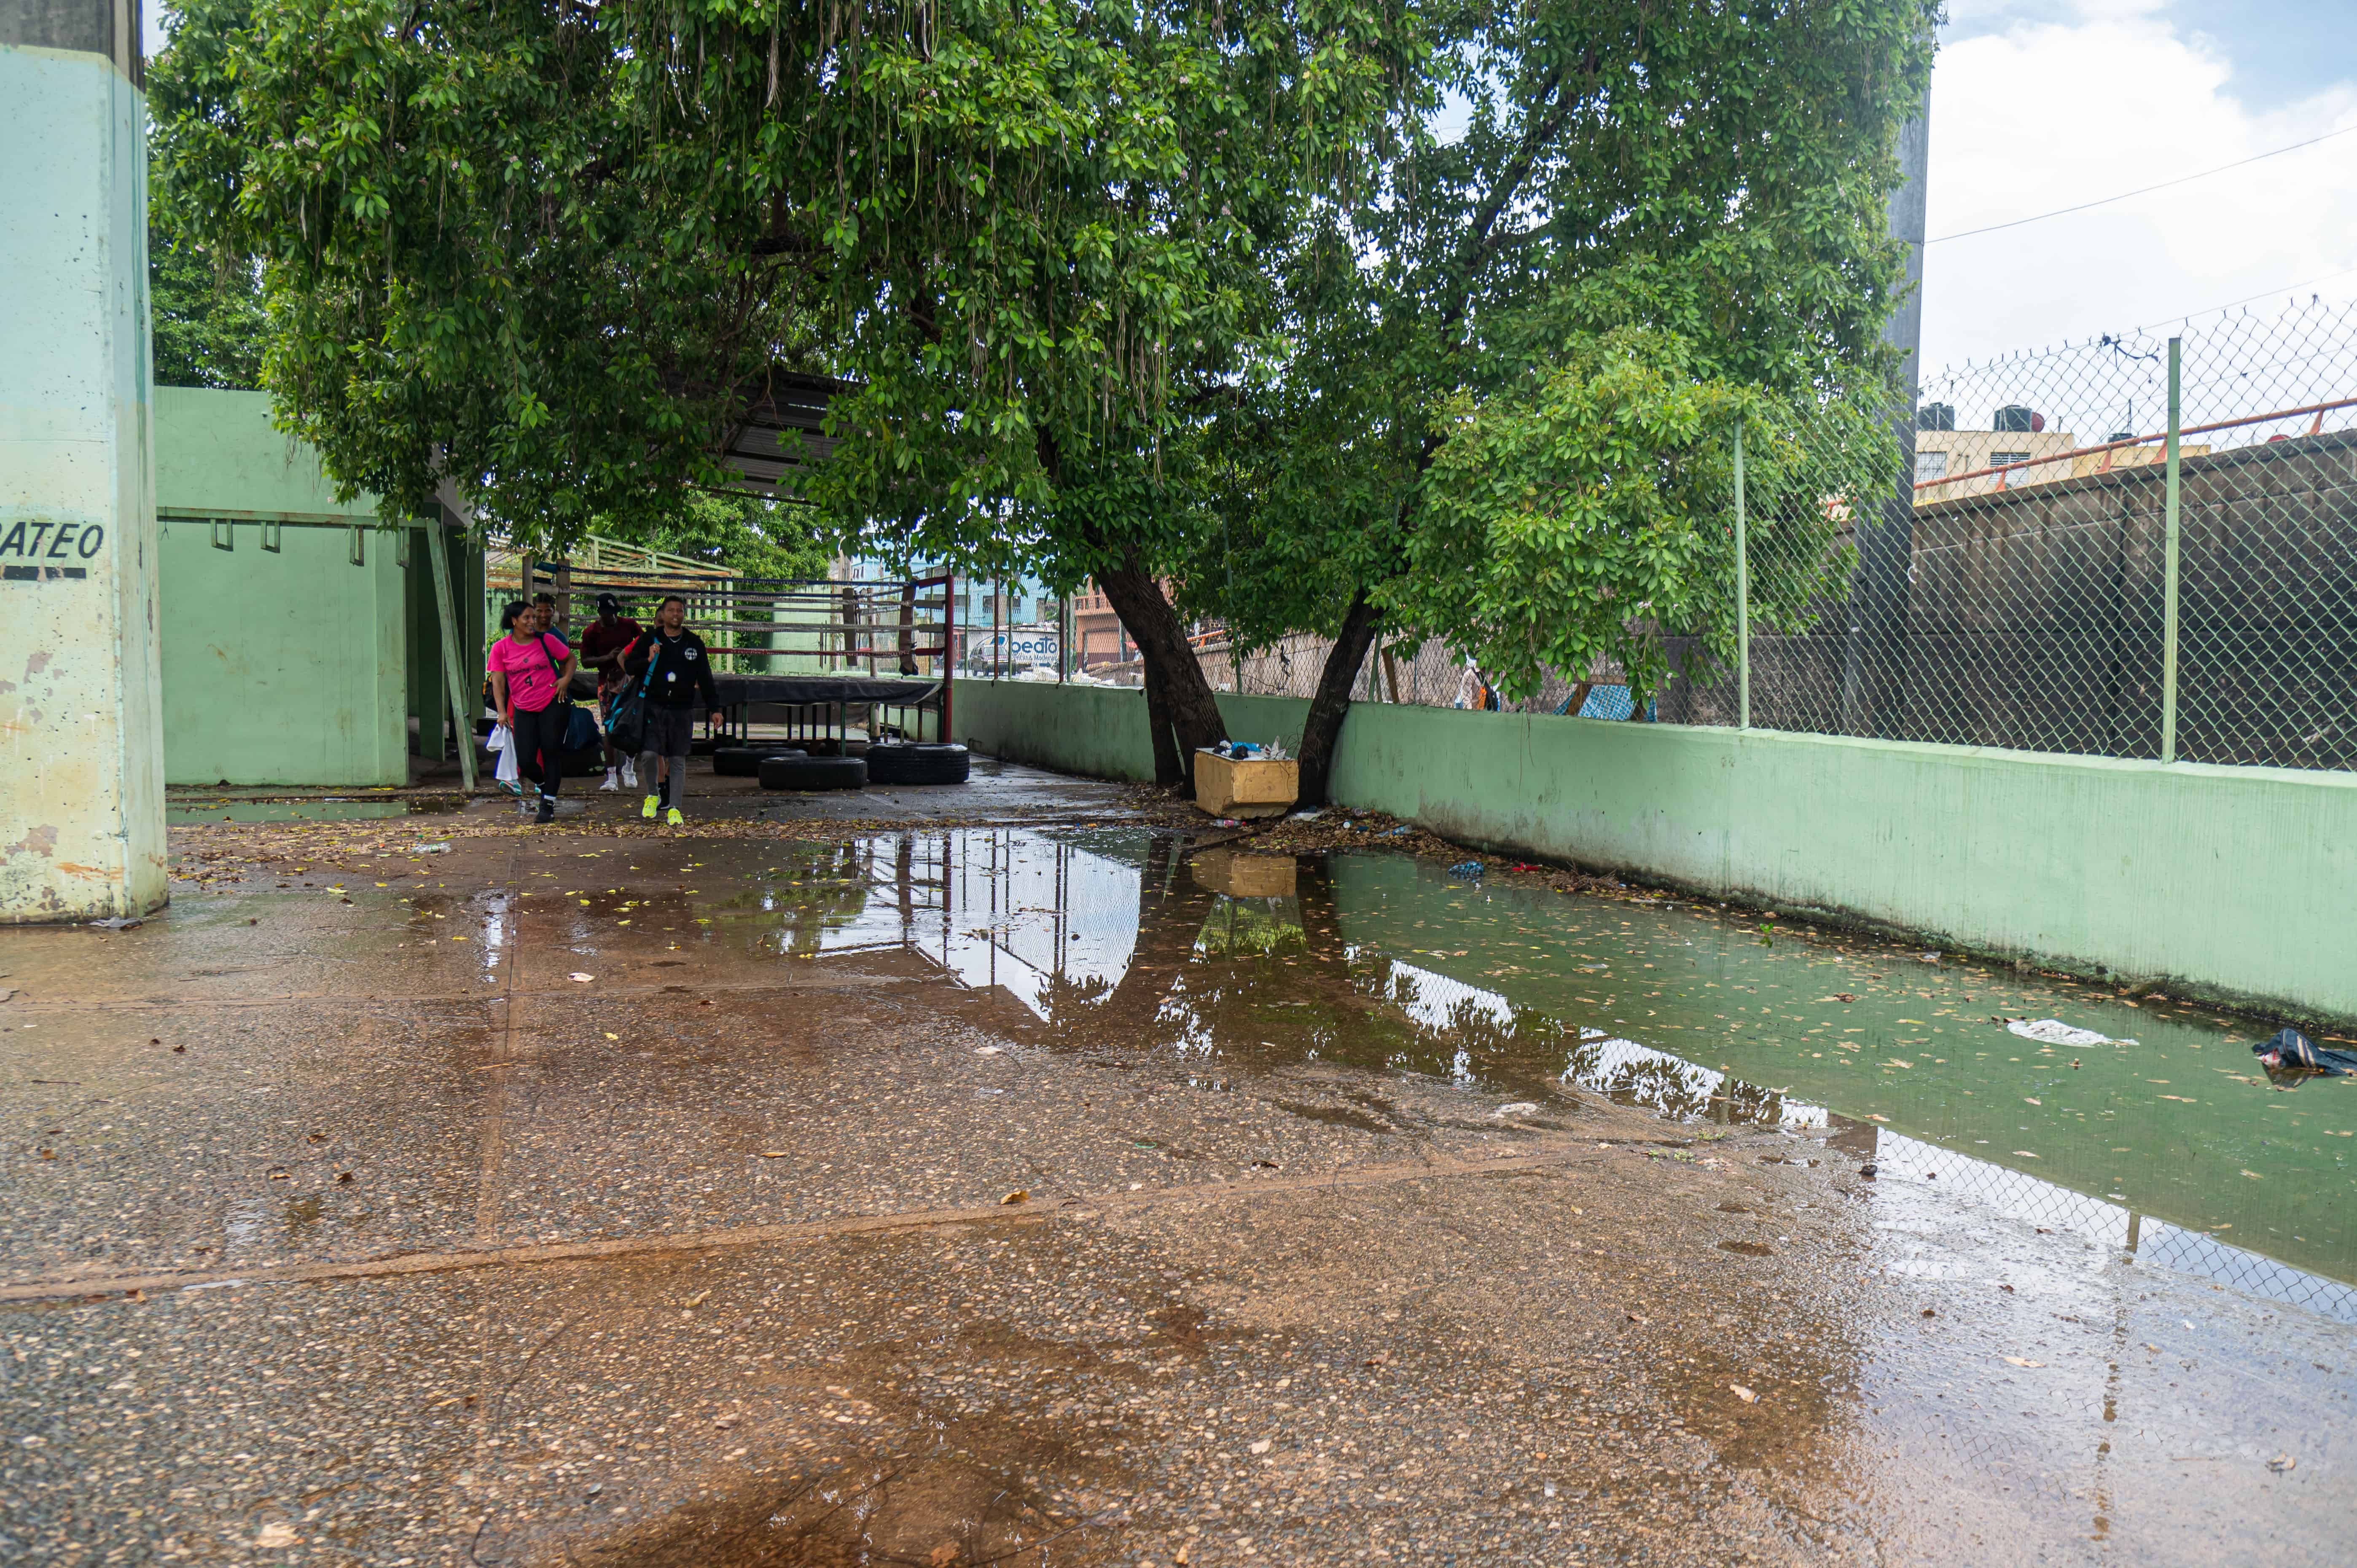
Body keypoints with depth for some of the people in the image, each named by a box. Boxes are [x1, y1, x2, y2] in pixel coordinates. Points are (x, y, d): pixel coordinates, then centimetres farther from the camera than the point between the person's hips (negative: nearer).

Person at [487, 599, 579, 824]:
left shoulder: (547, 640, -1)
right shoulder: (500, 649, -1)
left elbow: (570, 658, 13)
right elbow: (498, 681, -2)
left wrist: (565, 679, -5)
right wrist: (502, 711, -12)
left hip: (552, 704, -1)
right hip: (523, 710, 1)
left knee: (551, 752, -3)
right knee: (526, 761, -5)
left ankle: (548, 805, 6)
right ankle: (544, 785, 29)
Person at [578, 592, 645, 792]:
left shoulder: (629, 624, 0)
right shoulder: (591, 632, -3)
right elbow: (586, 661, -2)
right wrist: (608, 658, -17)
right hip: (607, 683, -1)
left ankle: (629, 768, 16)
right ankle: (611, 777, 4)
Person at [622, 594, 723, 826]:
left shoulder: (694, 644, 7)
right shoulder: (650, 640, 3)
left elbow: (705, 678, 11)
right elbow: (629, 666, 5)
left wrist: (714, 708, 8)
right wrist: (648, 661, -14)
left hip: (683, 711, 1)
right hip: (654, 708, -1)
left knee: (678, 760, 3)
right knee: (650, 754, -13)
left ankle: (674, 808, 8)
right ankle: (655, 794, 12)